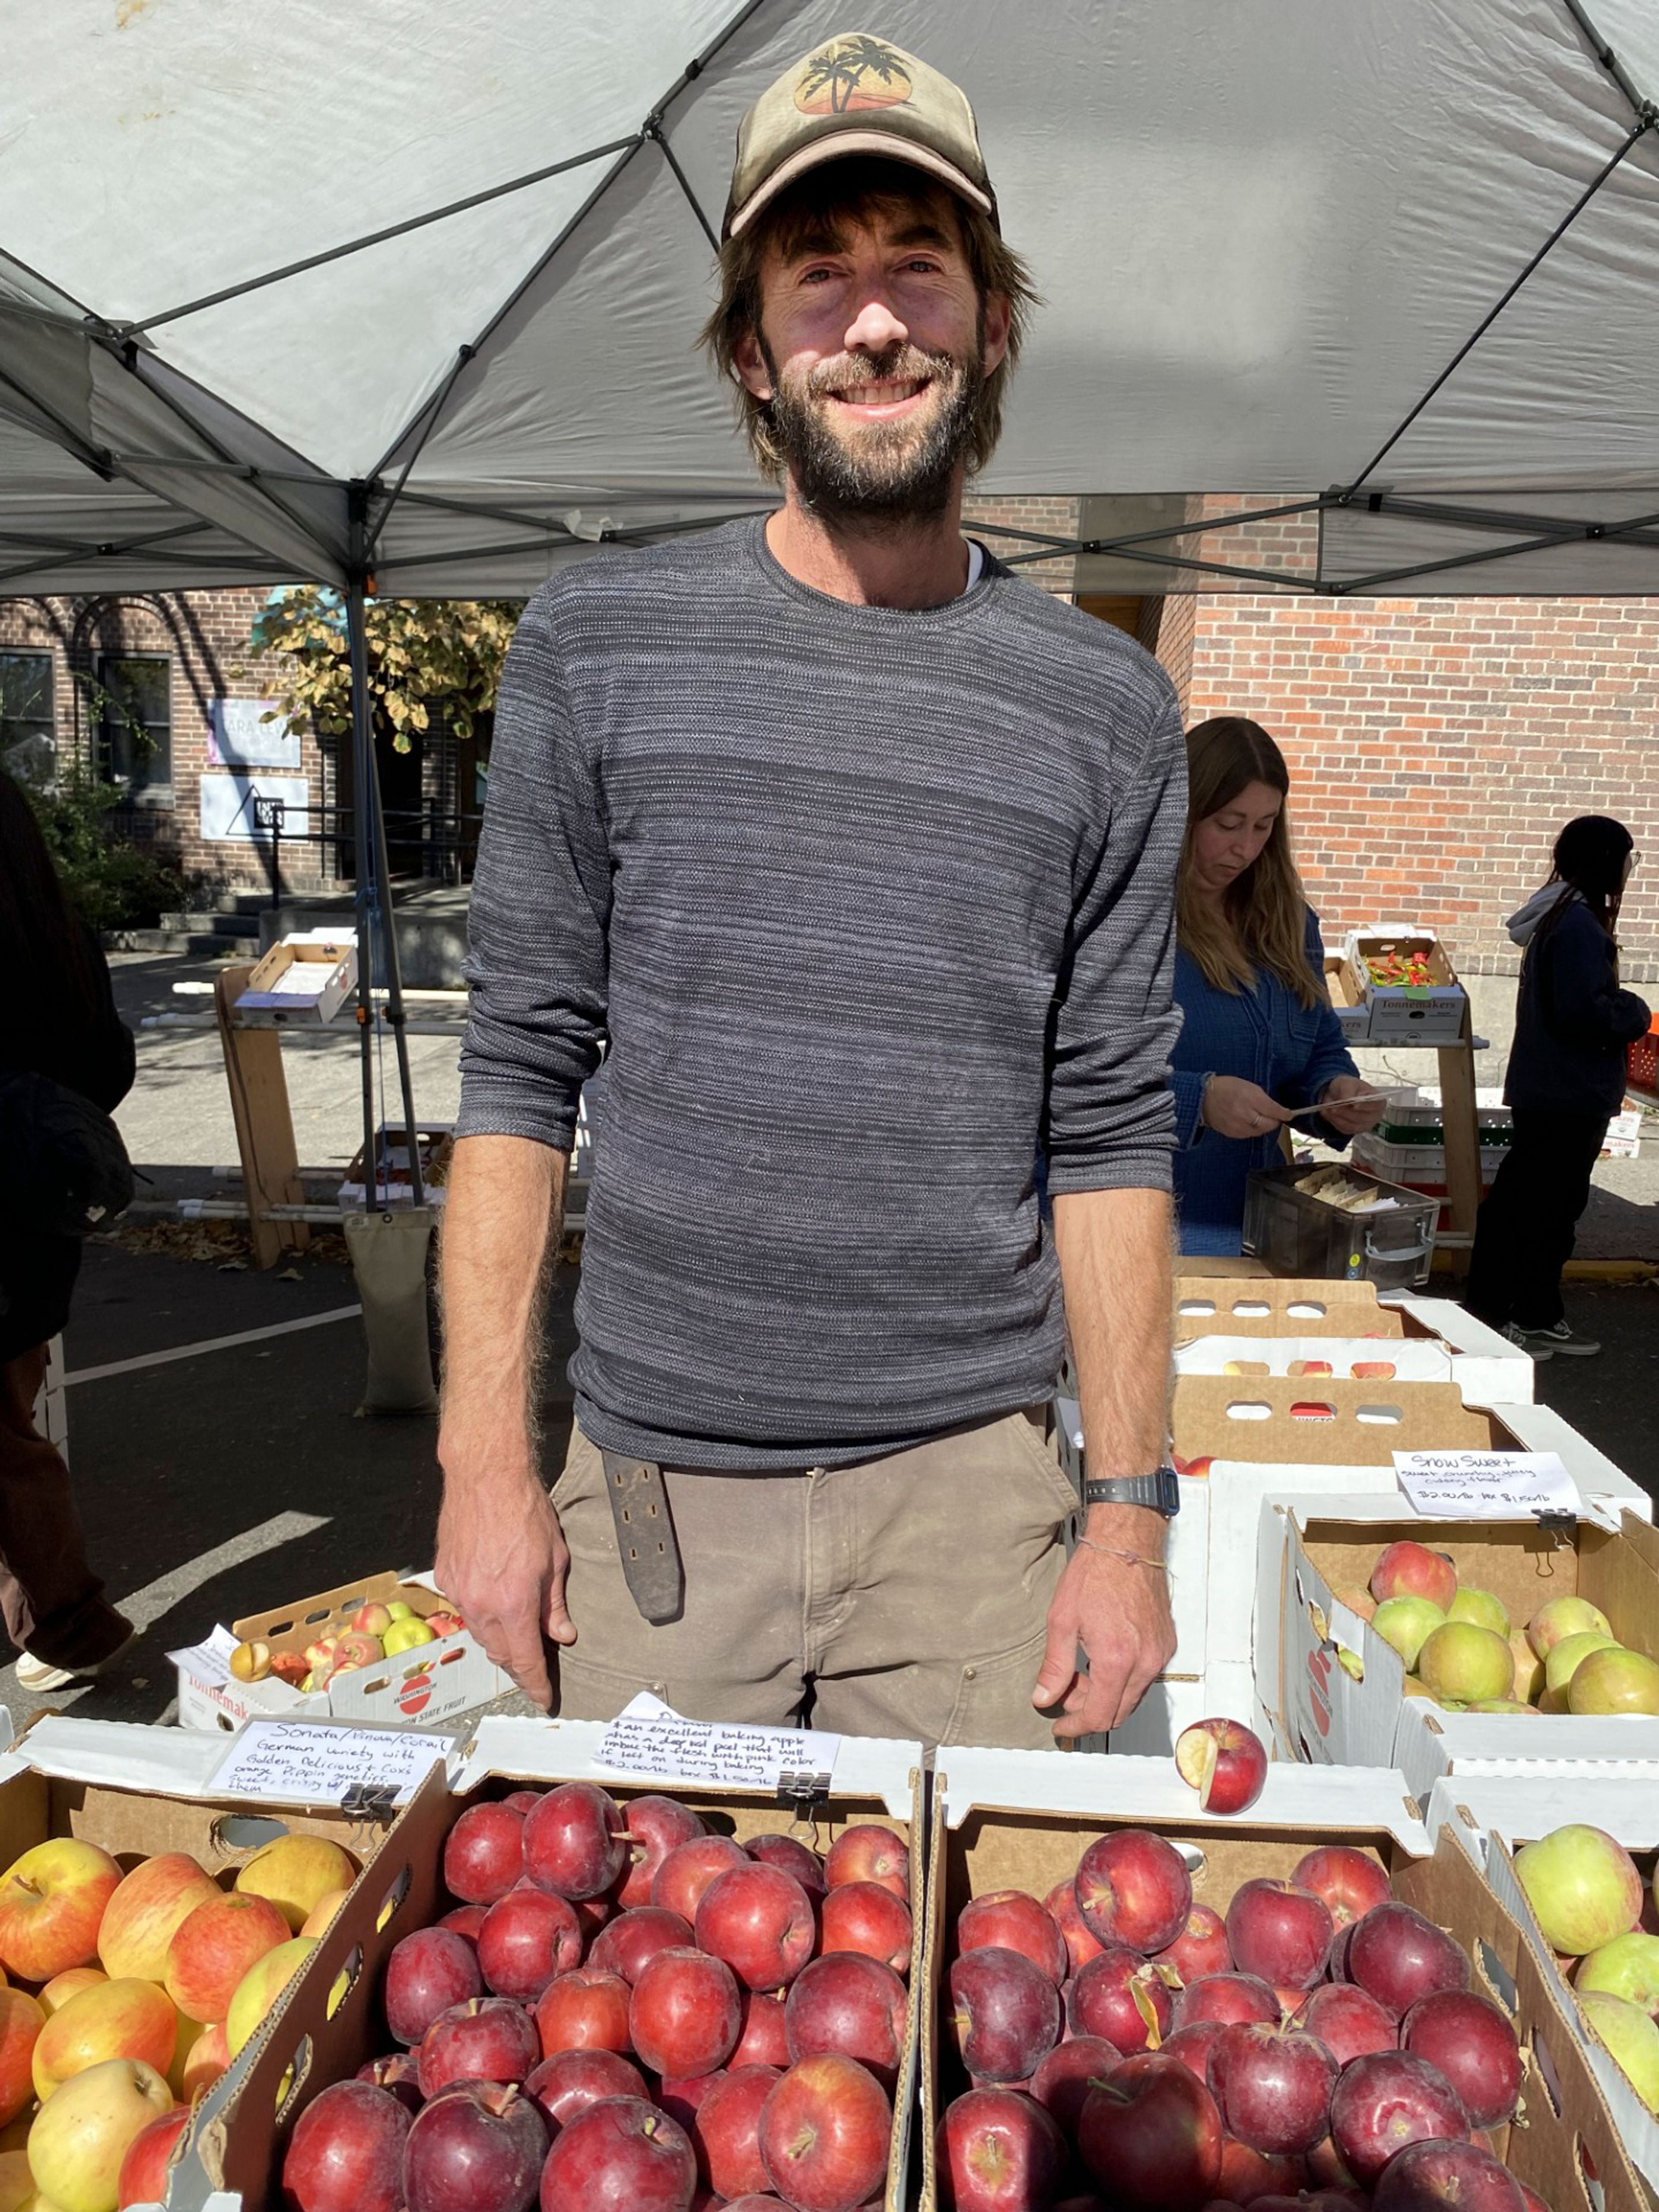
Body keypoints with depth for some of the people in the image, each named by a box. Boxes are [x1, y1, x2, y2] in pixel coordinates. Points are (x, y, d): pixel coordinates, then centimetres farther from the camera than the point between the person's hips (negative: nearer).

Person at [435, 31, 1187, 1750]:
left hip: (971, 1487, 1)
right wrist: (484, 1461, -5)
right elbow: (518, 1077, -1)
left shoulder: (1106, 707, 2)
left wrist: (1131, 1511, 0)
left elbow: (1111, 1139, 2)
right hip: (649, 1482, 0)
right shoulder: (595, 646, -1)